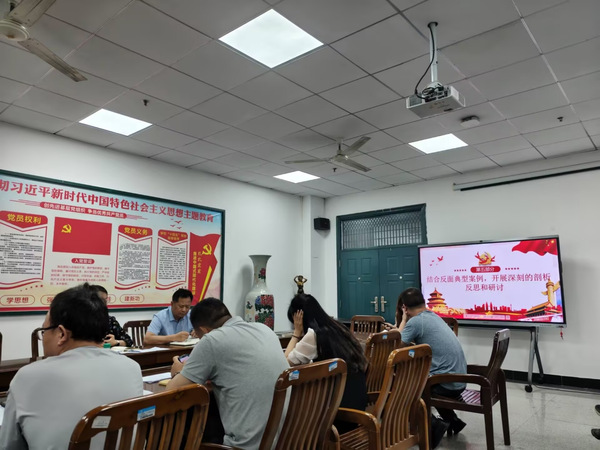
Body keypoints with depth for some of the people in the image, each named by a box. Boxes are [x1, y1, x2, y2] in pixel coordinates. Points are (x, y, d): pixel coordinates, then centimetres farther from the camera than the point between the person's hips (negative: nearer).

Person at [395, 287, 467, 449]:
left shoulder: (415, 321, -15)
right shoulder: (434, 316, 11)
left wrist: (403, 320, -3)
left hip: (446, 384, -8)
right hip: (458, 381, 8)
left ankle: (433, 425, -1)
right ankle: (452, 420, 29)